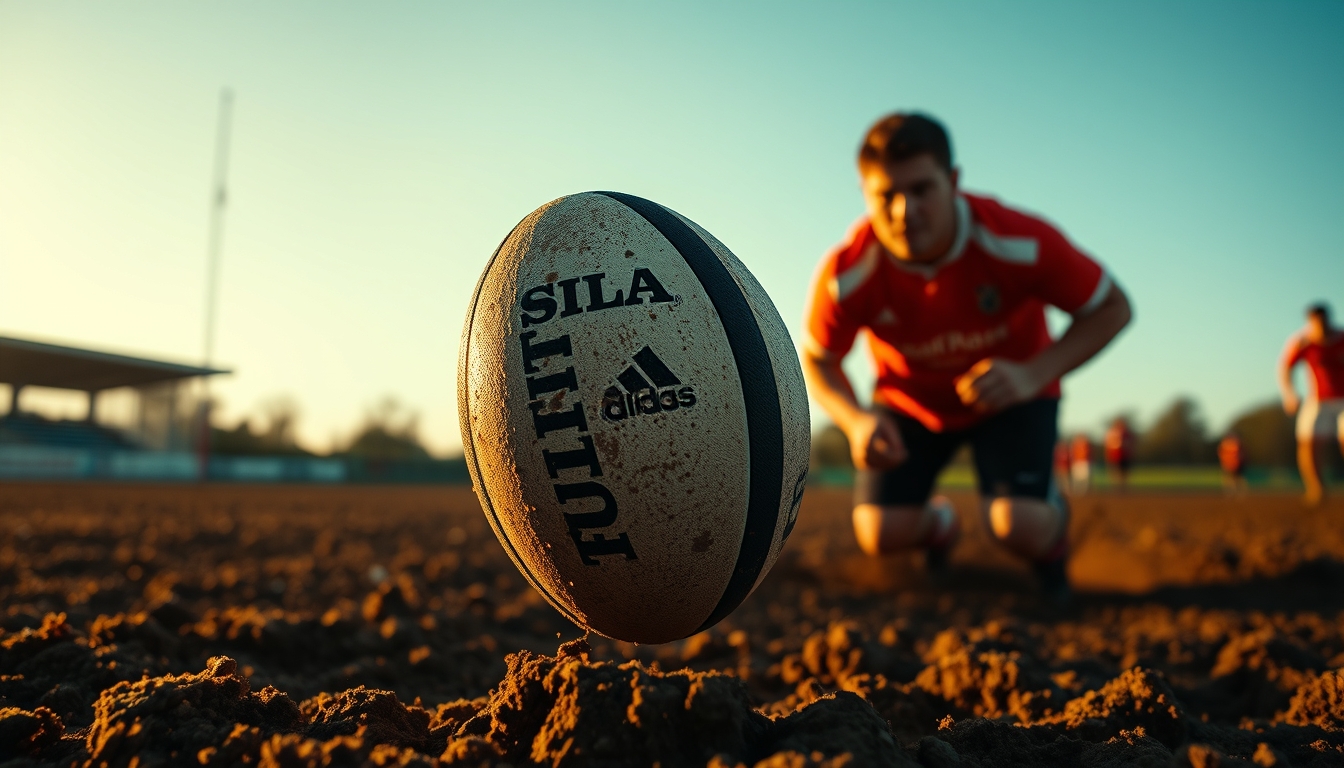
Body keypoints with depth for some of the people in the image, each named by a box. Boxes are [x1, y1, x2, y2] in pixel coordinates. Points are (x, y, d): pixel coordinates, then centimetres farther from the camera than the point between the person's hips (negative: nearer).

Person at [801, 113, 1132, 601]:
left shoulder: (1018, 243, -32)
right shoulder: (846, 275, -29)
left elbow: (1112, 309, -18)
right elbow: (817, 362, -11)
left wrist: (1033, 374, -35)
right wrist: (856, 420, -33)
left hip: (1010, 389, -1)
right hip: (909, 398, 2)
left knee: (1018, 526, -23)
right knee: (881, 533, -12)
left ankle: (1051, 524, 18)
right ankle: (937, 527, 27)